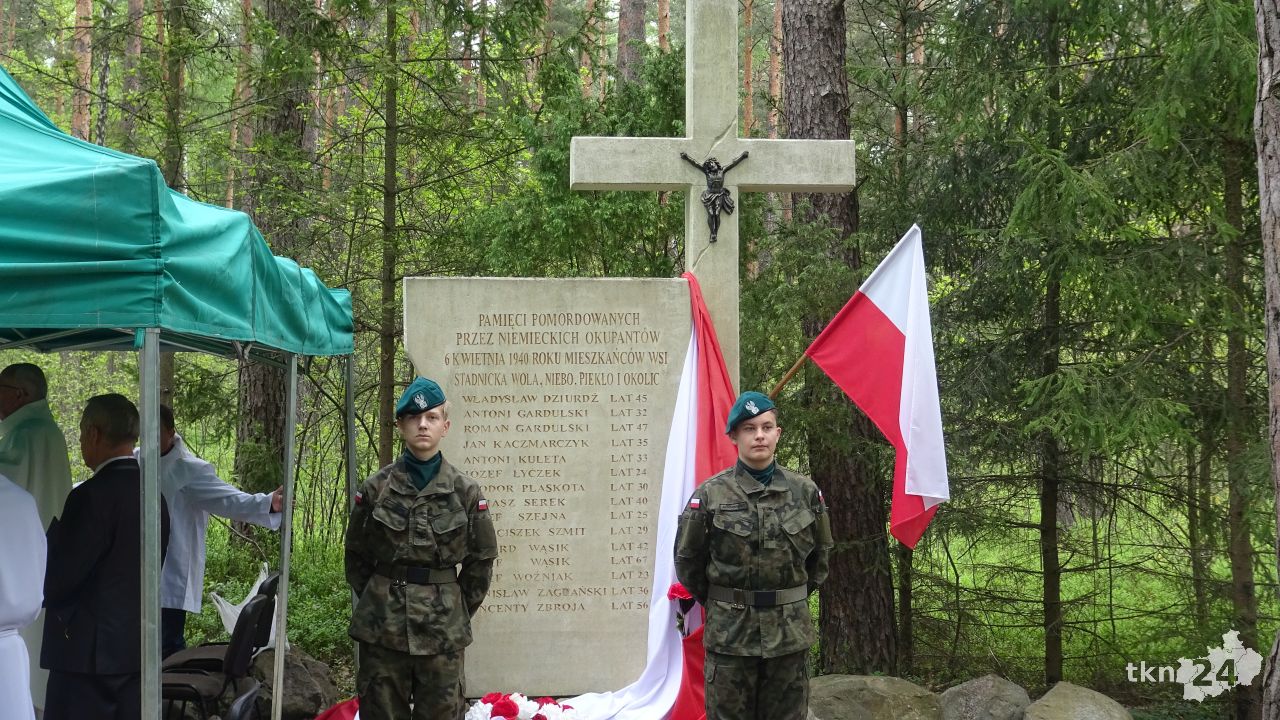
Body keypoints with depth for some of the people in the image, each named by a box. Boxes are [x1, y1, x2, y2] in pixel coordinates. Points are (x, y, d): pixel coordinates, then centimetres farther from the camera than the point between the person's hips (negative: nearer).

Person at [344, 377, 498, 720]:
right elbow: (356, 555, 9)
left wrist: (458, 609, 6)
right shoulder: (375, 489, 0)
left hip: (443, 629, 0)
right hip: (381, 626, 0)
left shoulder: (466, 492, -1)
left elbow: (481, 558, 6)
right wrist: (377, 601, 8)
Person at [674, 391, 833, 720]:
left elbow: (820, 553, 15)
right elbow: (688, 558, 4)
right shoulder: (710, 495, -5)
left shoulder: (805, 491, 2)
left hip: (790, 631, 2)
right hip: (730, 632, -2)